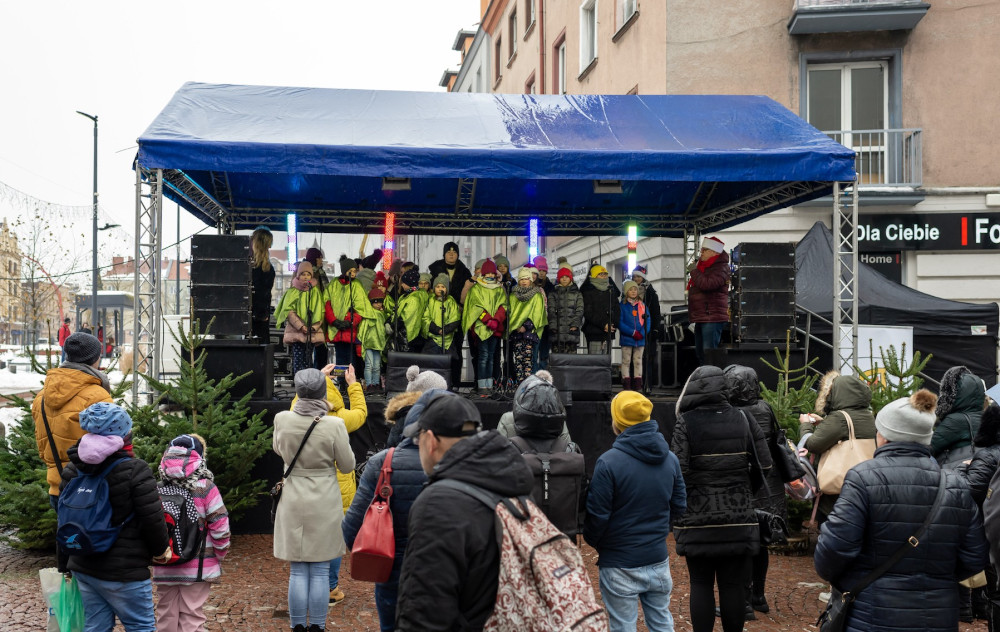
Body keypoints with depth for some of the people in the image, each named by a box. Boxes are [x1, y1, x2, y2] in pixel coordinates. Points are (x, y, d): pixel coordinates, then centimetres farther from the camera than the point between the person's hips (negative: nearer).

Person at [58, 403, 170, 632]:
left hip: (84, 568, 7)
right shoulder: (134, 470, -16)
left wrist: (64, 564, 20)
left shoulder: (72, 469, 4)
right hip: (124, 571, -7)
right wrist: (161, 550, 3)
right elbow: (152, 519, -16)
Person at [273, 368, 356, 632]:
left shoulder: (282, 419, -7)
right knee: (320, 571, 8)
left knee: (298, 571, 10)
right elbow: (348, 466, -4)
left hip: (294, 501, 2)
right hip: (325, 500, -2)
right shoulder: (334, 425, -16)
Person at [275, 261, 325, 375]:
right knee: (298, 359, -9)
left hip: (312, 332, 2)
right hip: (296, 331, -2)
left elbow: (320, 311, 9)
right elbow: (289, 311, -3)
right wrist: (300, 326, -14)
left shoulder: (315, 292, 13)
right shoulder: (292, 292, 6)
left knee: (307, 361, 1)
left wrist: (314, 326, -7)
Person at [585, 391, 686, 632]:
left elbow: (597, 515, -14)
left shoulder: (608, 462, -18)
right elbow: (679, 506, 9)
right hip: (658, 560, 5)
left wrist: (594, 542, 5)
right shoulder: (670, 458, 1)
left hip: (620, 566, -5)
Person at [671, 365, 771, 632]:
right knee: (733, 585, 9)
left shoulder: (686, 423, -9)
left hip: (698, 521, -2)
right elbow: (765, 464, 2)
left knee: (701, 584, 7)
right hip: (738, 520, 2)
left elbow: (679, 470, -15)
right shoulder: (743, 420, 1)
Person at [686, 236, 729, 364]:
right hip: (701, 318, 10)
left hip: (712, 318, -10)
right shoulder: (704, 266, 20)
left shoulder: (721, 268, -11)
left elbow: (707, 284, -26)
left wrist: (693, 271, -13)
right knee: (700, 352, 14)